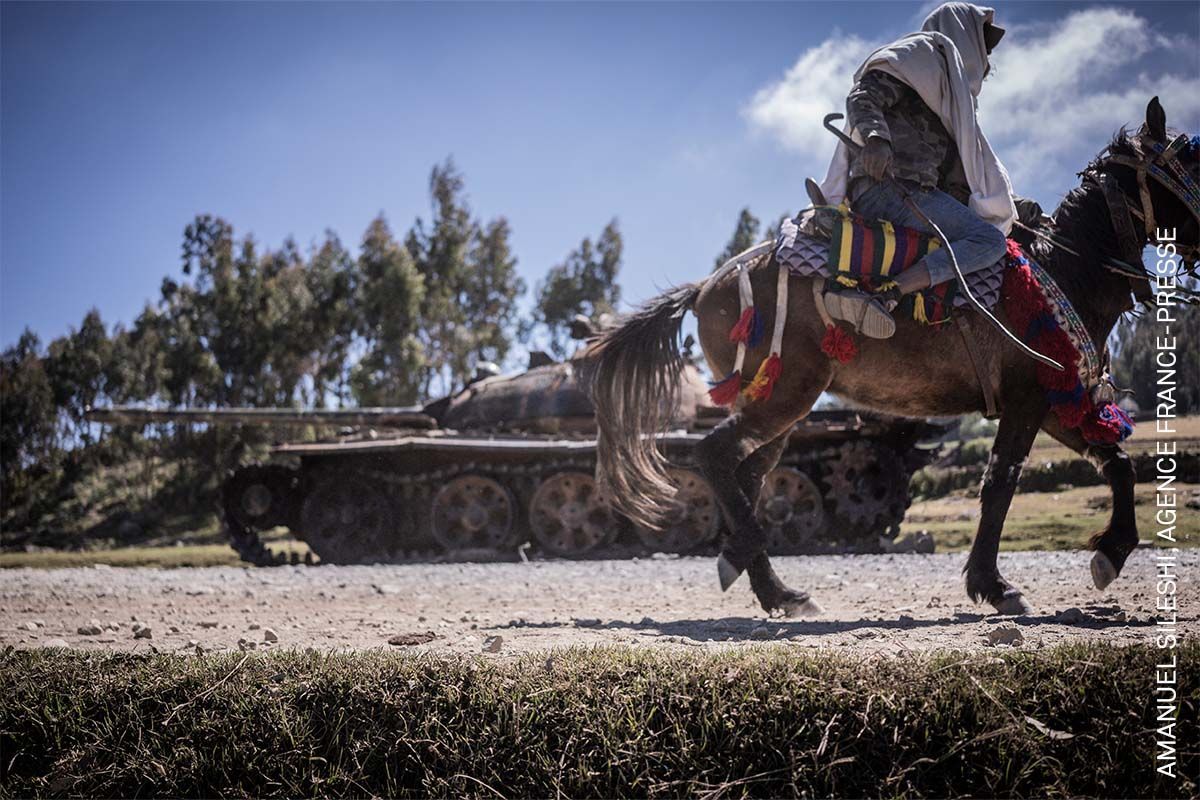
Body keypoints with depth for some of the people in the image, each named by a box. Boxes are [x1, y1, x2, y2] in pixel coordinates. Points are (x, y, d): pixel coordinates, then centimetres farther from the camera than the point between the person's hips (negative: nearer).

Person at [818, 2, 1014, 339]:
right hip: (890, 185, -10)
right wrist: (875, 136, -26)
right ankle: (883, 296, -38)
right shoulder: (926, 51, 10)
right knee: (989, 240, -21)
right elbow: (864, 96, -7)